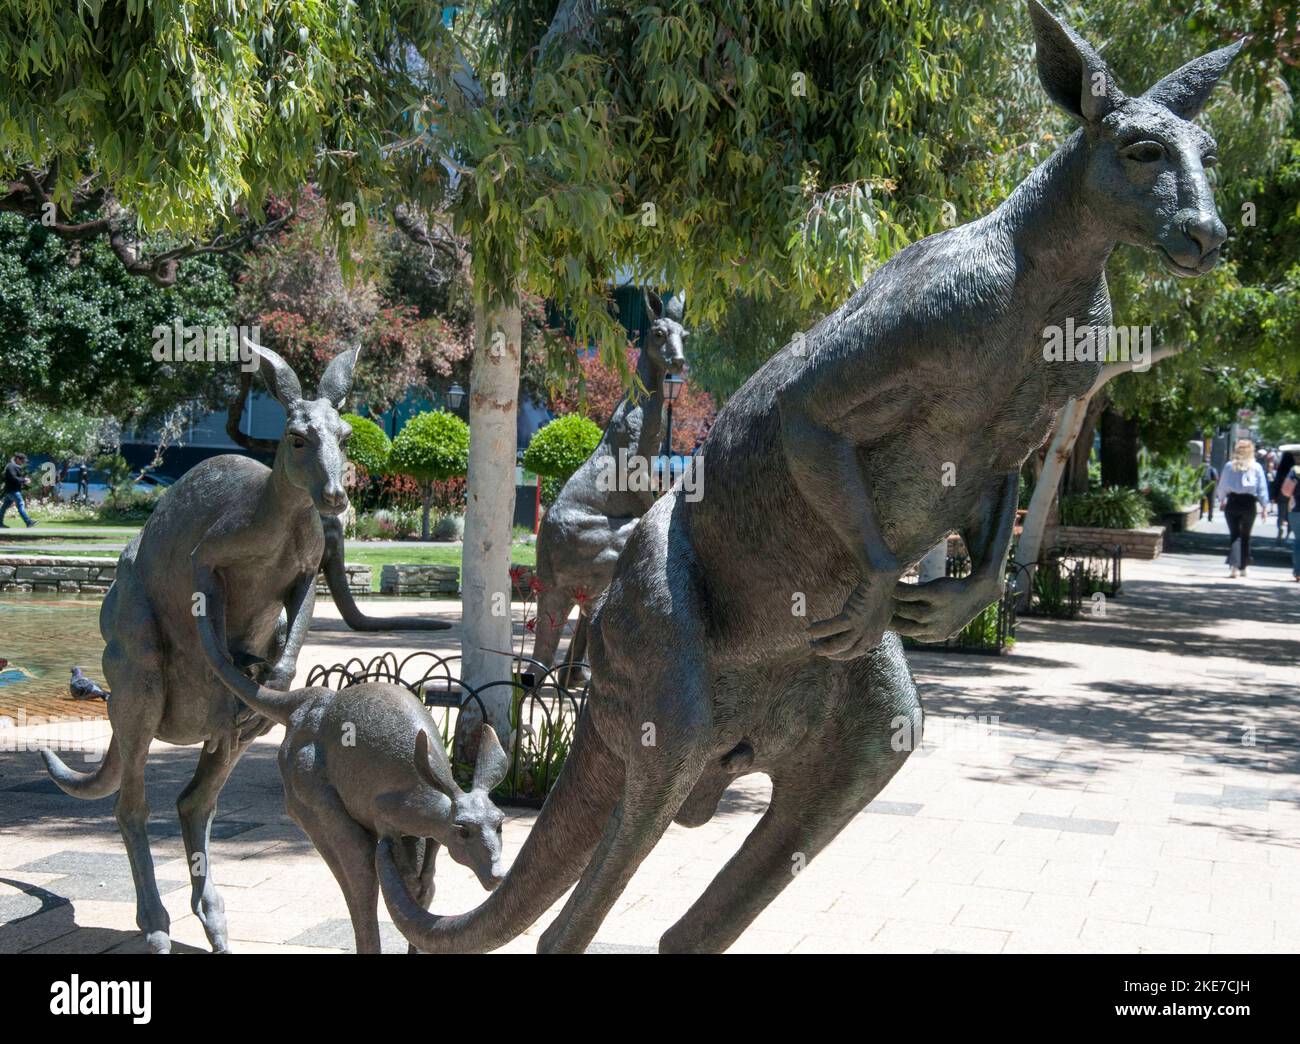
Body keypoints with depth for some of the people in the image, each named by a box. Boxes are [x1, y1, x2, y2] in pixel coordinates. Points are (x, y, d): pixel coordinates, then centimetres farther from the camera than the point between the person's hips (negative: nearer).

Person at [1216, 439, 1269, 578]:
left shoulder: (1230, 466, -1)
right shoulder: (1256, 467, -3)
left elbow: (1222, 486, 7)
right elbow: (1262, 488, -1)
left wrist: (1222, 500, 21)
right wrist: (1264, 506, 4)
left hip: (1232, 502, 0)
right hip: (1249, 503, 0)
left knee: (1234, 535, 0)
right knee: (1245, 535, 15)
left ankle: (1234, 566, -18)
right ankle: (1243, 567, 21)